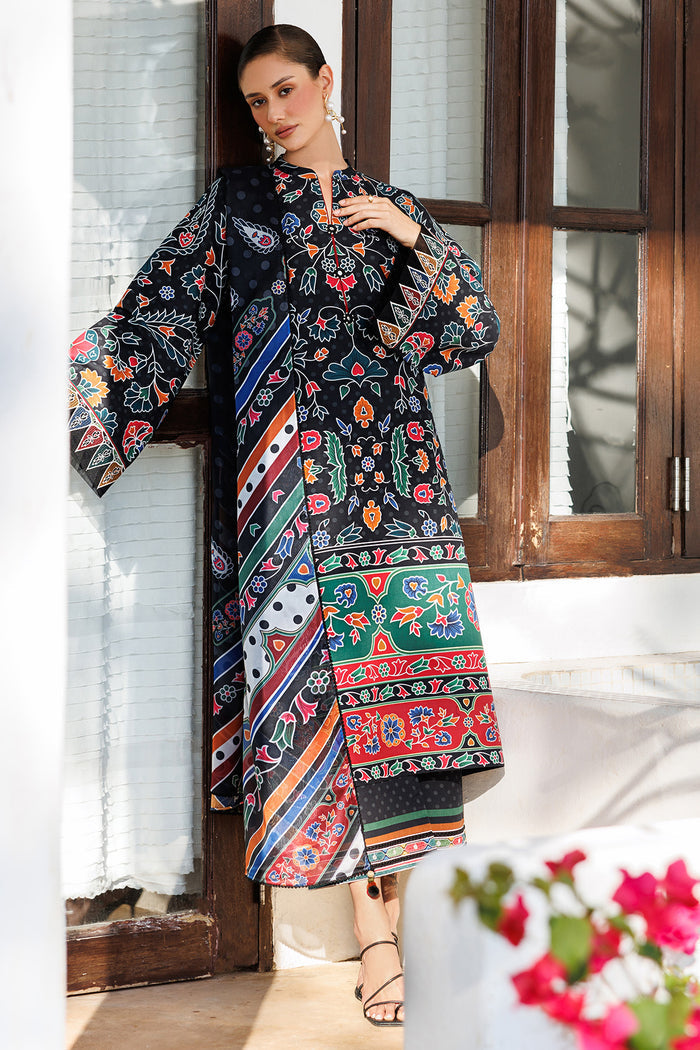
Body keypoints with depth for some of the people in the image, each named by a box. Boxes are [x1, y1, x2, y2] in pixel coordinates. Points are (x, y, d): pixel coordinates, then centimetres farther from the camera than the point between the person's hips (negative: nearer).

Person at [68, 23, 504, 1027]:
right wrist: (95, 415, -8)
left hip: (394, 471, 2)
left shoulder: (393, 209, 18)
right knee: (314, 678, -7)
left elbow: (475, 331, 11)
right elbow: (160, 315, 4)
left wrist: (416, 241, -2)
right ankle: (376, 932, -1)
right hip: (287, 477, -2)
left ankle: (395, 900, 5)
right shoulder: (234, 203, 13)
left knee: (390, 678, -5)